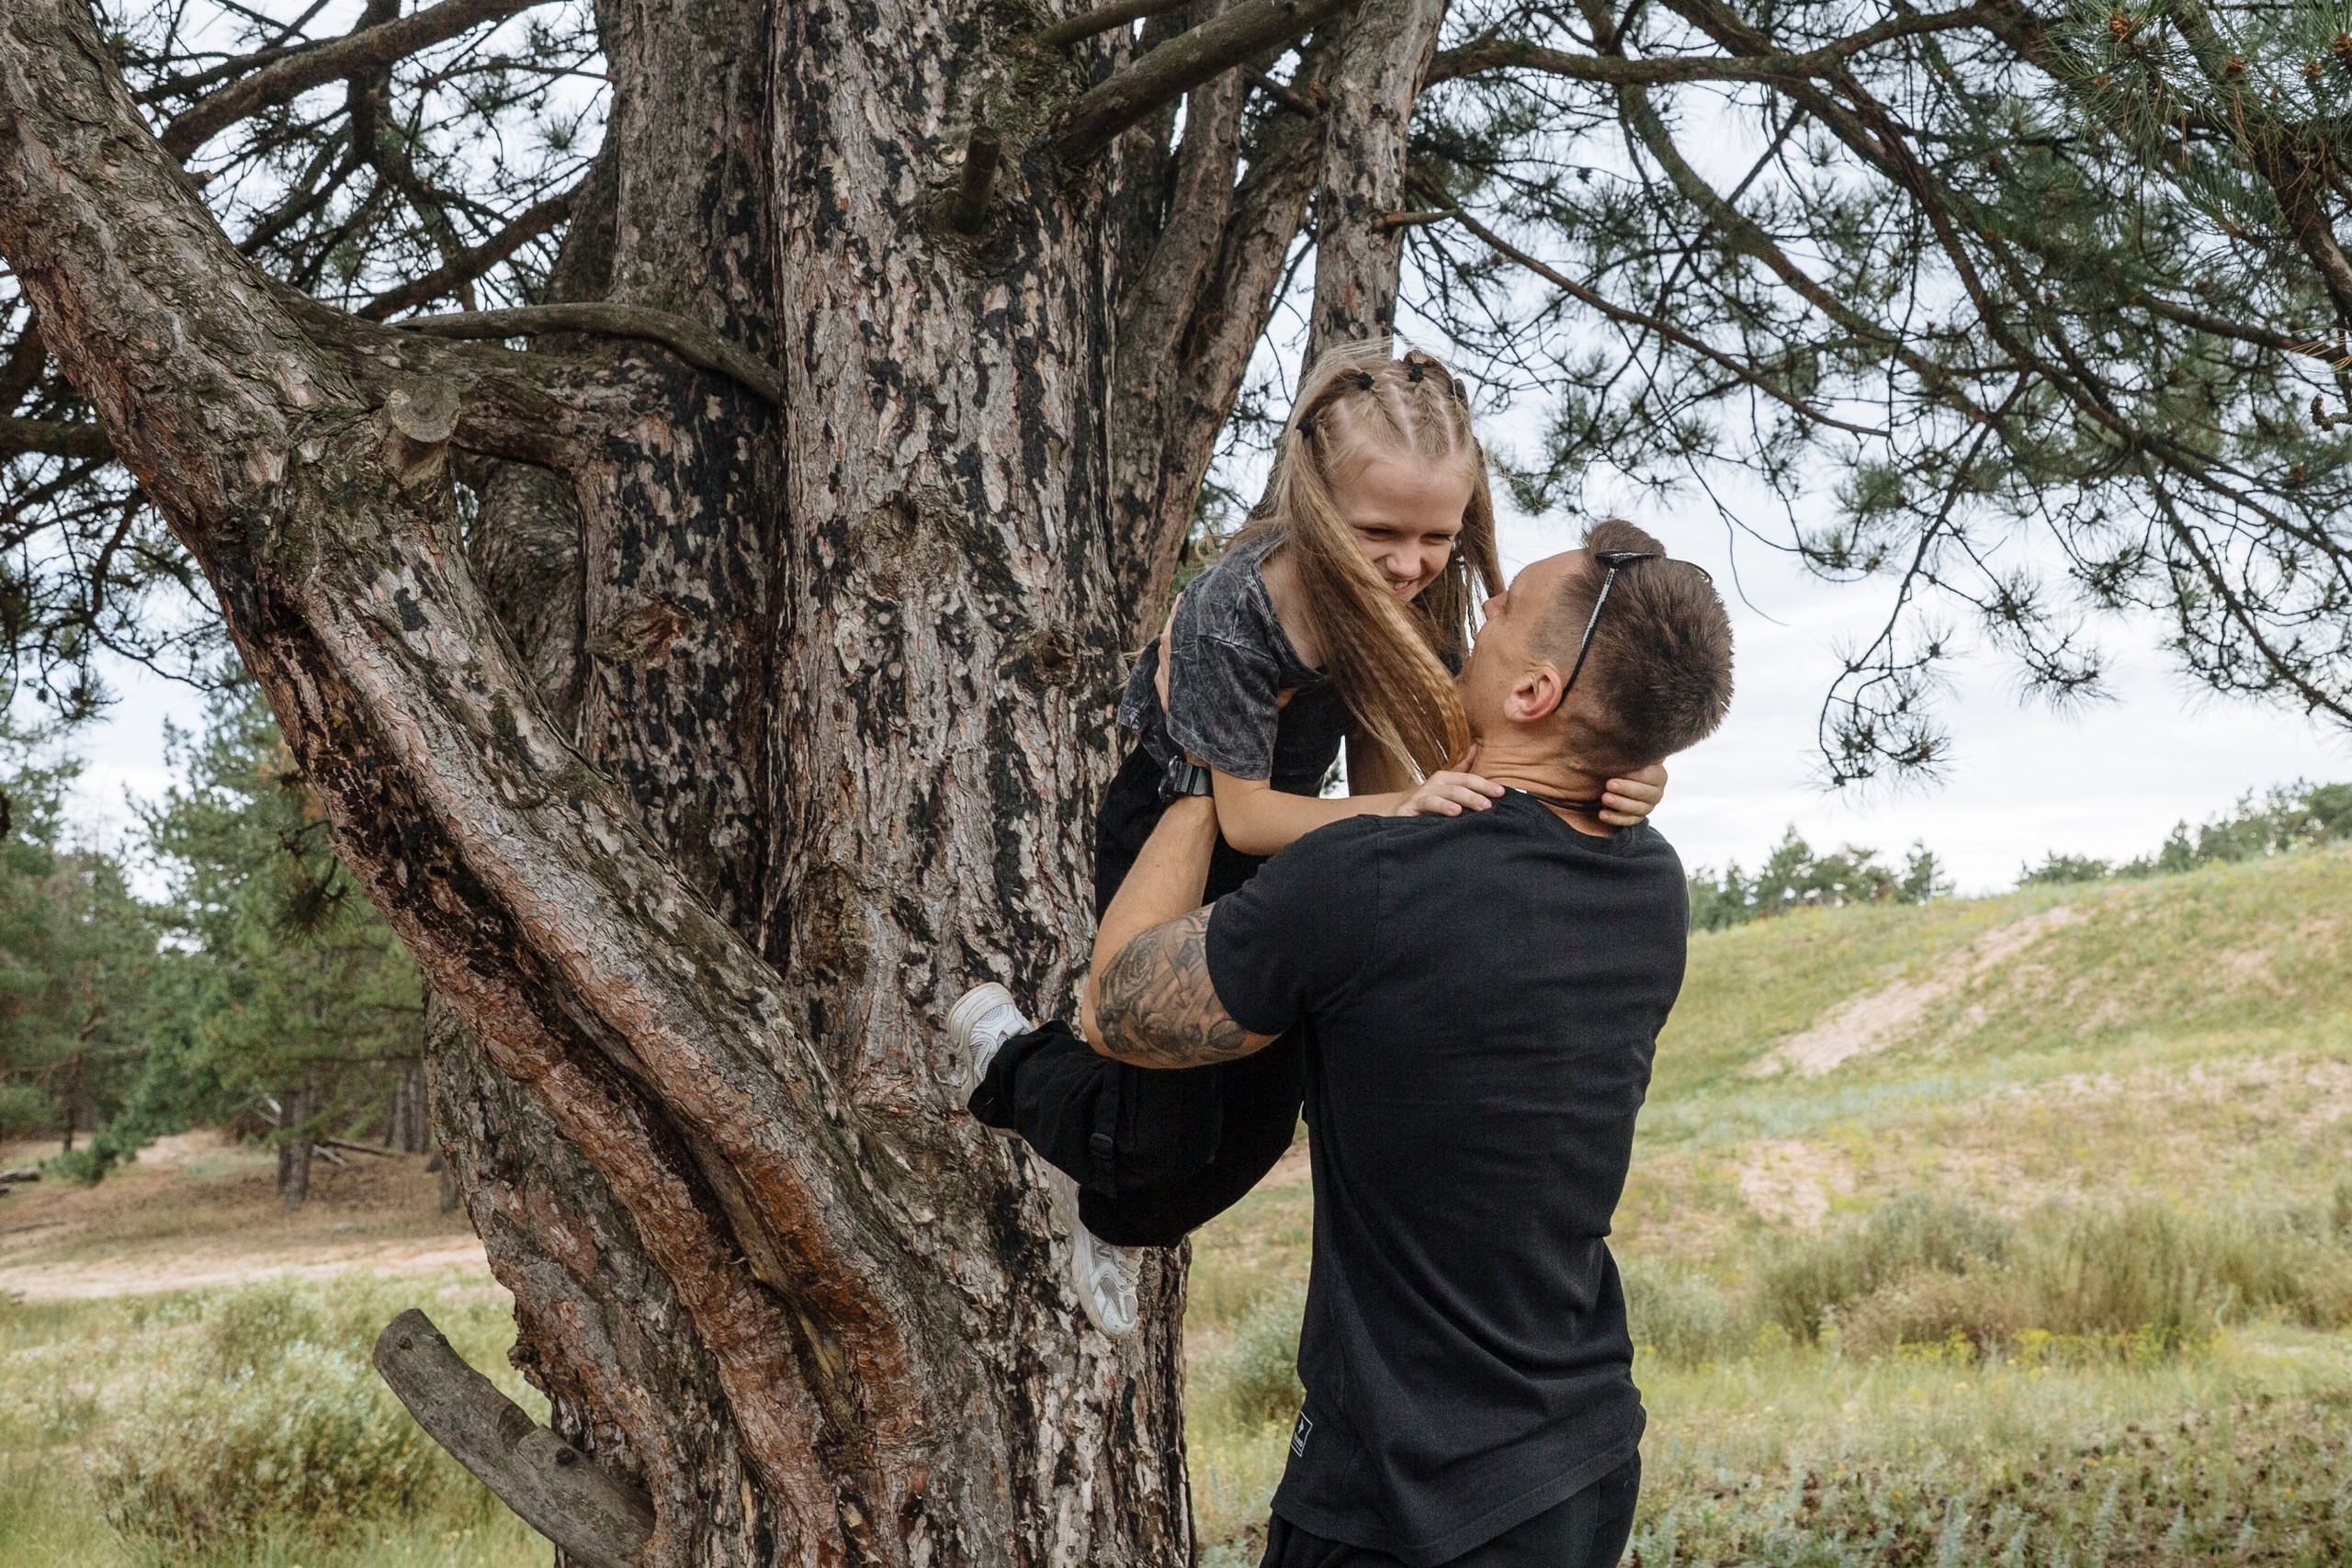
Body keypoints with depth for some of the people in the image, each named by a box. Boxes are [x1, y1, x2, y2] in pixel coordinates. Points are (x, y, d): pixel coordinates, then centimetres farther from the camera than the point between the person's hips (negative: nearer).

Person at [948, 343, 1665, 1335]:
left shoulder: (1420, 600, -19)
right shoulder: (1233, 614, -36)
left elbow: (1450, 765, -20)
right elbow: (1244, 814, -29)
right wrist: (1397, 807, -46)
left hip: (1277, 843, 6)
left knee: (1263, 1109, 14)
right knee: (1171, 1148, -1)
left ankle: (1109, 1215, 46)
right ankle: (1007, 1057, 30)